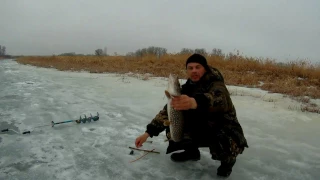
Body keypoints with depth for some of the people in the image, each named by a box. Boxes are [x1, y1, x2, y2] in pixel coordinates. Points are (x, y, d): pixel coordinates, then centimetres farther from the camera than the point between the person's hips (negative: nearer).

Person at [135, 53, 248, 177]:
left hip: (226, 132, -5)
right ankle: (192, 151, 17)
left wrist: (194, 102, -71)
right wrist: (148, 133, -19)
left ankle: (228, 161, 1)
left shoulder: (217, 86, -24)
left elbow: (217, 98, -49)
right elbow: (167, 111, -9)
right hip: (203, 129, 5)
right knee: (171, 127, -11)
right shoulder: (187, 88, -6)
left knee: (223, 147, -37)